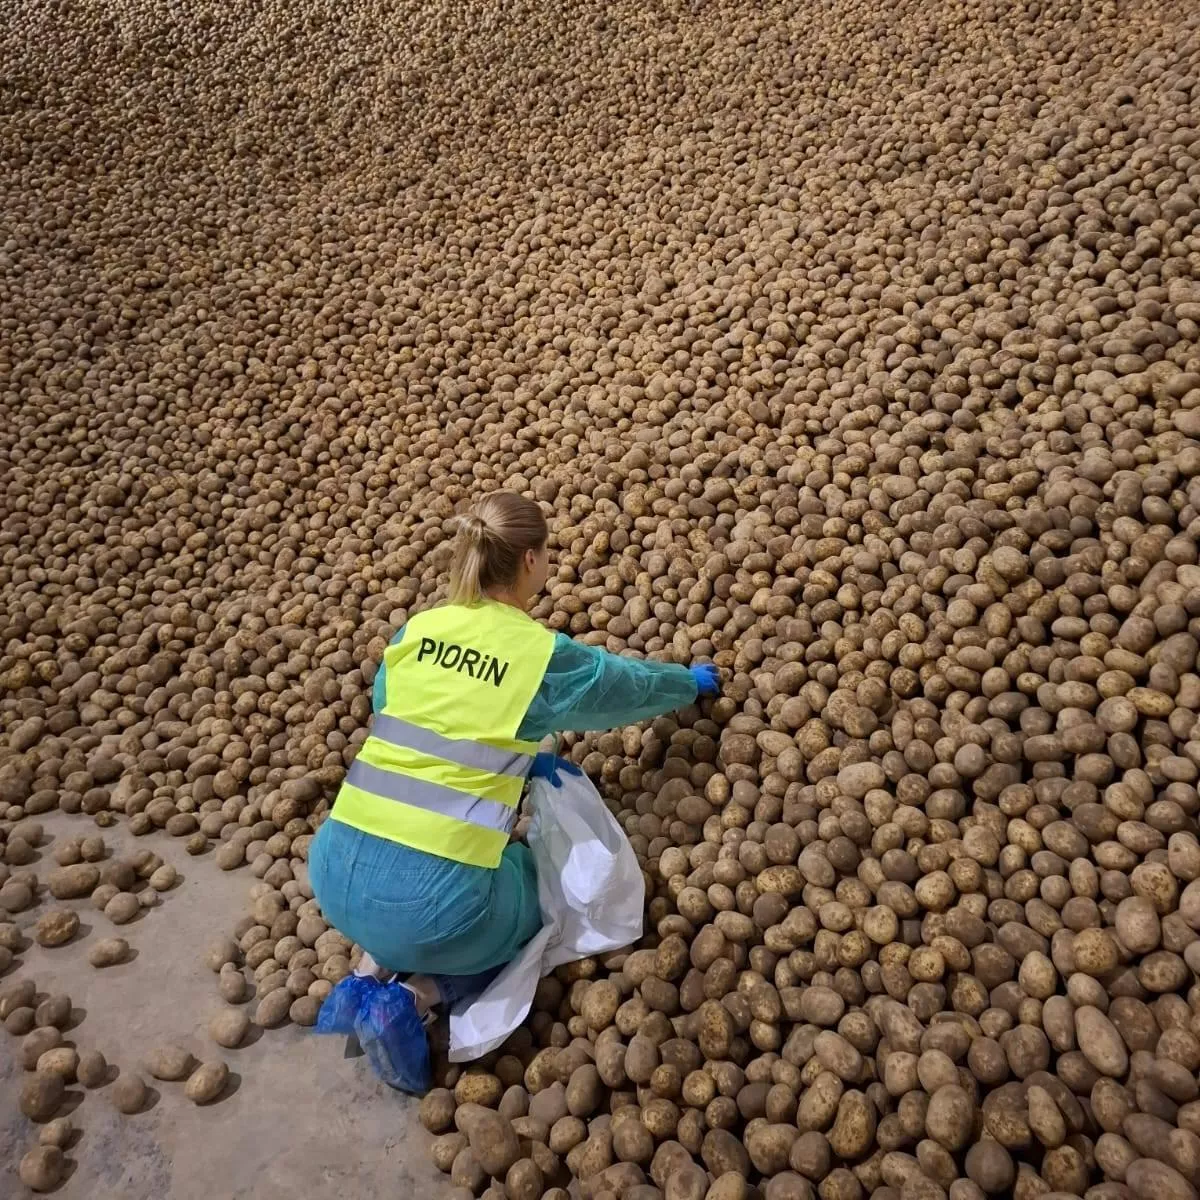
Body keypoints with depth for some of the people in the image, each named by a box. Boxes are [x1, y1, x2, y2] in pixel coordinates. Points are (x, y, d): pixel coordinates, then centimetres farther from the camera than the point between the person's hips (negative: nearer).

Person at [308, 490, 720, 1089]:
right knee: (543, 891, 27)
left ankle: (377, 966, 14)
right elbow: (632, 685, 15)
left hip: (335, 872, 5)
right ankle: (416, 997, 6)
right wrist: (693, 681, 36)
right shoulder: (546, 655, -5)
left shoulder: (414, 630, 6)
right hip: (431, 898, -5)